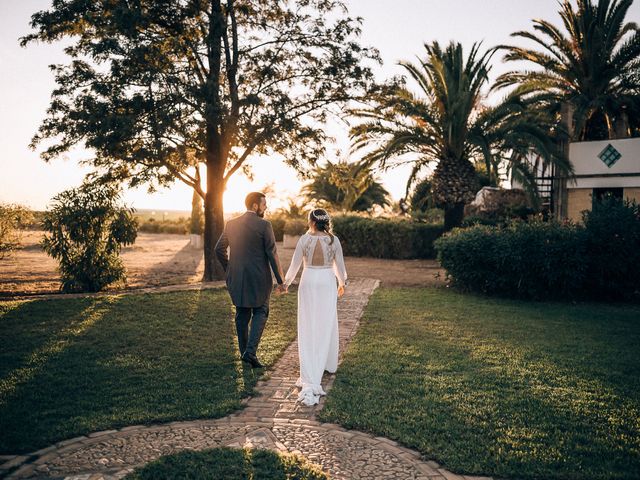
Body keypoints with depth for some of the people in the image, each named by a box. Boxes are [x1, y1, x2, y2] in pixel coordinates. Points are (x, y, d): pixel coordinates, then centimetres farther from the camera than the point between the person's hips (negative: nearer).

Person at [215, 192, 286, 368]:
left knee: (242, 315, 15)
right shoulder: (264, 225, -11)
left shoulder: (231, 224, 4)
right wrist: (280, 280, -5)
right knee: (260, 313, 8)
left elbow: (219, 249, 7)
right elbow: (272, 254, -11)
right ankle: (251, 351, -4)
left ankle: (244, 352, 23)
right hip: (259, 279, -4)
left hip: (237, 279, 5)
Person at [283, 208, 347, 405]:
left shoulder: (304, 239, -6)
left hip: (308, 283, -1)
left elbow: (295, 265, -1)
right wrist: (342, 283, 24)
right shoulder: (333, 240, -2)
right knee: (327, 326, 16)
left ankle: (310, 380, -7)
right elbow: (339, 266, 5)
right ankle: (329, 365, 31)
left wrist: (286, 283, 16)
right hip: (328, 284, 1)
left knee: (308, 328, 0)